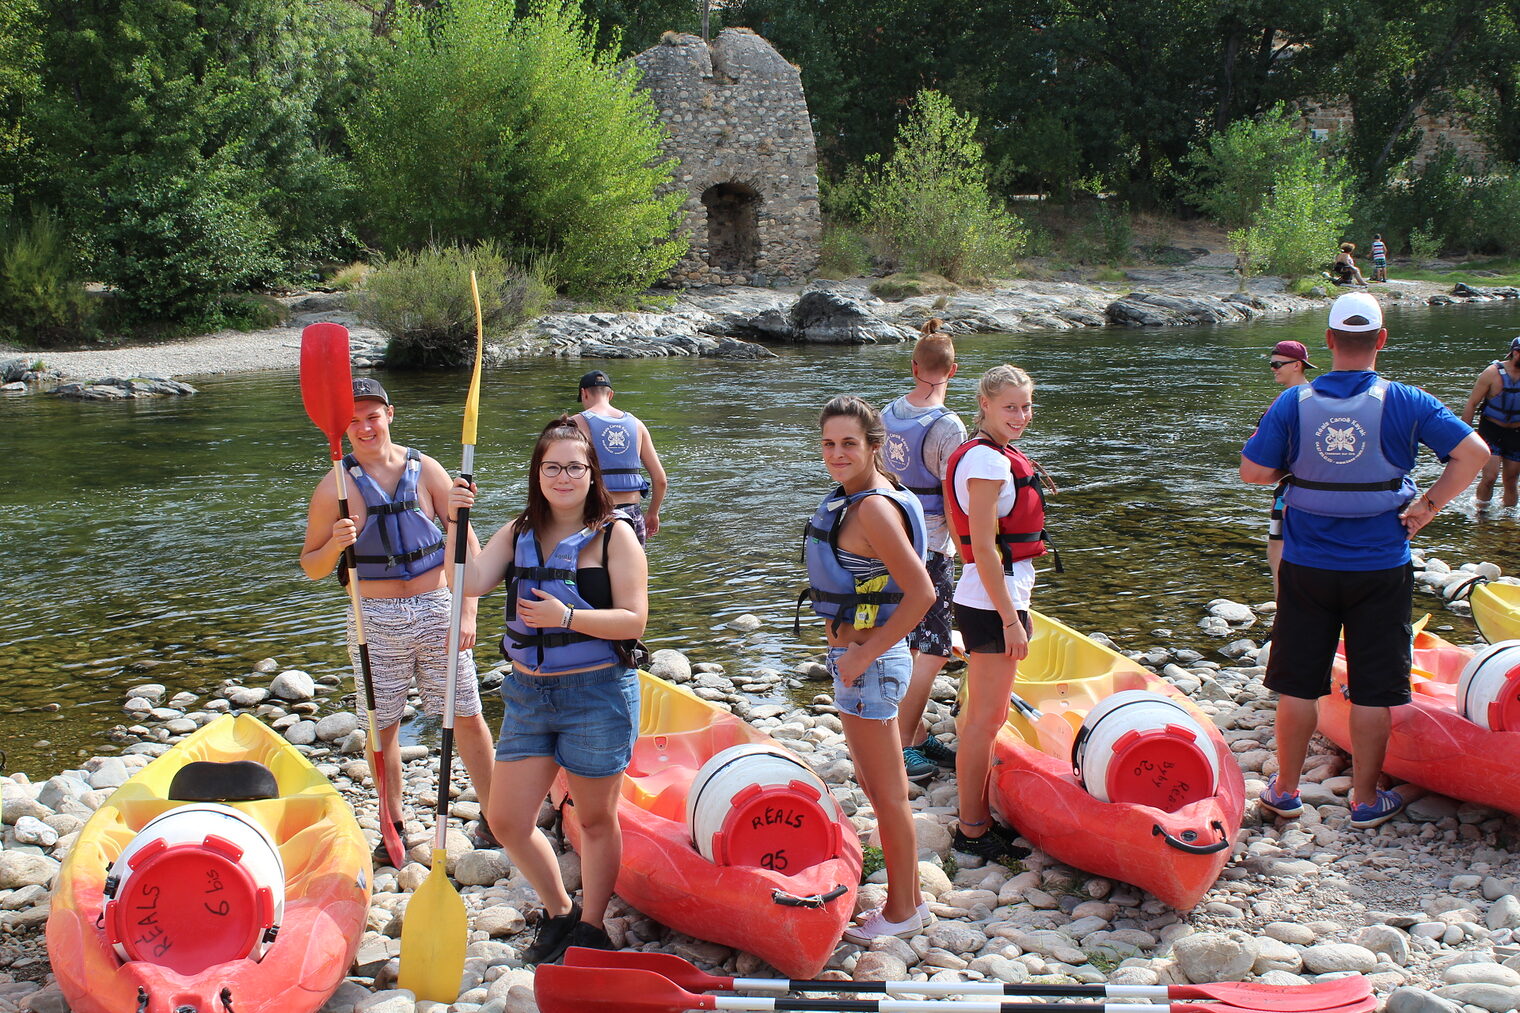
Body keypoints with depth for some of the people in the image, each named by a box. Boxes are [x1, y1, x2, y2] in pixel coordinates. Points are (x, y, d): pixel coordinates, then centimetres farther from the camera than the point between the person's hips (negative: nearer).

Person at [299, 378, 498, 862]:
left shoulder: (424, 469, -1)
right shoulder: (336, 486, -3)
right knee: (383, 726, 7)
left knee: (467, 716, 5)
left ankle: (492, 817, 19)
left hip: (436, 609, 1)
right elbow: (310, 567, 1)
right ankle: (394, 827, 23)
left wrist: (467, 611, -8)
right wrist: (334, 546, -21)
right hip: (375, 620, 0)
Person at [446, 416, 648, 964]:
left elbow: (634, 619, -14)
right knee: (507, 820, 5)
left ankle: (591, 927, 28)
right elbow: (471, 582, -7)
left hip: (596, 693, -5)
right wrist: (455, 522, -18)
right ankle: (559, 912, 28)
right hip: (528, 693, 5)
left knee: (595, 819, 10)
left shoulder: (614, 534, -8)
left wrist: (567, 617, -25)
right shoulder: (520, 532, 8)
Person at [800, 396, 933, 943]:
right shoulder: (849, 496, 7)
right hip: (858, 658, 10)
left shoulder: (874, 508, -22)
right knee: (876, 786, 20)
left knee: (887, 793, 3)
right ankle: (907, 898, 32)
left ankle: (901, 912, 16)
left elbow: (921, 593, -27)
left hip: (869, 665, -10)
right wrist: (854, 652, 15)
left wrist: (864, 654, -21)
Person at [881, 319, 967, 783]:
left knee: (913, 645, 17)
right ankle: (902, 749, 3)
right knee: (932, 653, 1)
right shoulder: (947, 427, -18)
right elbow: (954, 502, -17)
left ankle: (919, 736, 25)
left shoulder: (887, 415, 3)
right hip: (930, 552, -7)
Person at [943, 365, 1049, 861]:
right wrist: (1011, 620, -21)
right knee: (986, 719, -3)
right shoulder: (988, 460, -17)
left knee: (981, 715, 16)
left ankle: (978, 816, 25)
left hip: (995, 597, 10)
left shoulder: (996, 456, 13)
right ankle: (972, 830, 5)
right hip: (994, 601, -10)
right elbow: (983, 549, -21)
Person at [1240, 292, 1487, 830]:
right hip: (1380, 570, -1)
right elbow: (1473, 452, -14)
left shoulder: (1294, 403, -6)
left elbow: (1253, 471, -6)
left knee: (1299, 684, 12)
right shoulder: (1405, 402, -9)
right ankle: (1366, 801, 16)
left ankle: (1285, 790, 22)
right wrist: (1428, 504, -5)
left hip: (1306, 566, 1)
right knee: (1372, 690, 8)